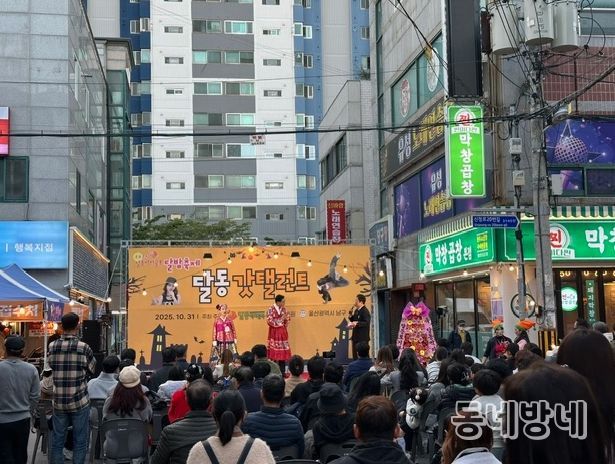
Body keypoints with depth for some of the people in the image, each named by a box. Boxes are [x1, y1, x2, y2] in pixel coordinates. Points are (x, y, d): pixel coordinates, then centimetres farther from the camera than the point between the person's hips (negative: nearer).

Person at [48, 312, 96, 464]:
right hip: (79, 401, -3)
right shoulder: (84, 348, -11)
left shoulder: (51, 347, -2)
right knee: (80, 442, 6)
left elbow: (51, 367, 9)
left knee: (57, 441, 11)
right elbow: (91, 370, 0)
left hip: (58, 401, 3)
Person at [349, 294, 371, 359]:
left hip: (362, 338, -9)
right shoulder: (356, 310, 13)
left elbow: (367, 323, -23)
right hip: (356, 337, 9)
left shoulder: (365, 311, -14)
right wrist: (350, 316, 3)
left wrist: (357, 323, -32)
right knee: (355, 355, 11)